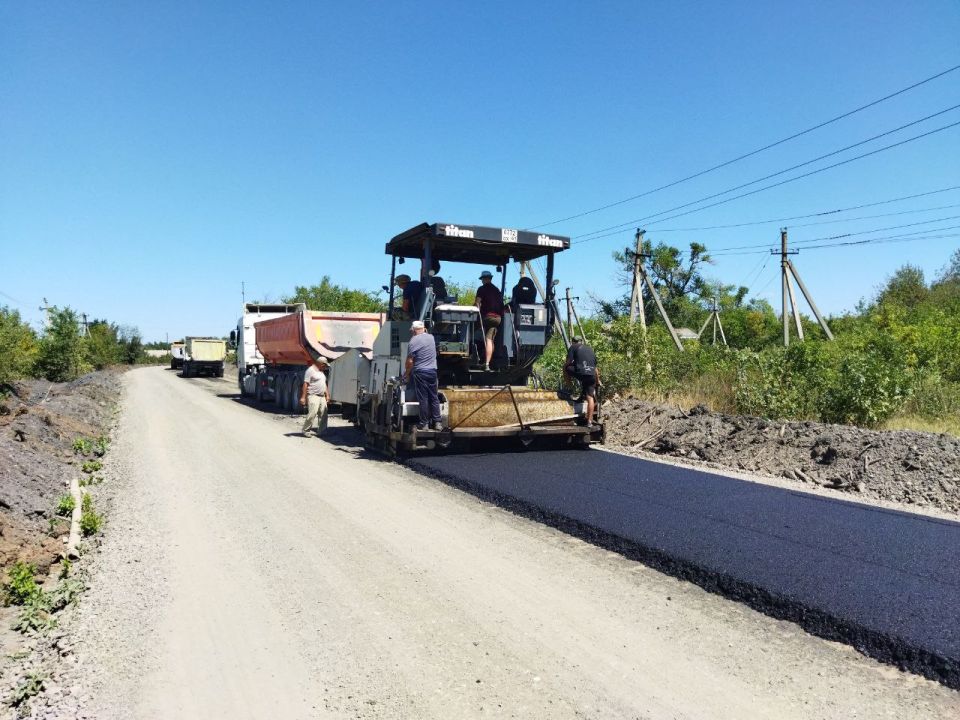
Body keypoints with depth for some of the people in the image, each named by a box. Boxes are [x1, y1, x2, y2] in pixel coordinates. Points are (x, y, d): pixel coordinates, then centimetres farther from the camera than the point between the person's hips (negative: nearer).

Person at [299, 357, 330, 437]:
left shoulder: (321, 372, 20)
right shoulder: (310, 370, -6)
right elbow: (305, 384, -12)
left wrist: (327, 395, 19)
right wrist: (303, 397, -18)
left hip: (322, 397, 8)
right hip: (313, 396, -8)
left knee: (324, 415, 2)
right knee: (312, 414, -16)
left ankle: (321, 431, 9)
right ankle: (306, 431, -5)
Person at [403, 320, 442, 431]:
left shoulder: (413, 341, -10)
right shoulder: (431, 337, 8)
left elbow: (410, 361, -10)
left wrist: (406, 374, 1)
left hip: (420, 372, -5)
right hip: (433, 371, 5)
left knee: (423, 398, 0)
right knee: (434, 397, 10)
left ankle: (423, 424, 5)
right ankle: (437, 422, 12)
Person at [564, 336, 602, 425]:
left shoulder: (573, 347, 11)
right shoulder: (590, 349, 28)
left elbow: (569, 361, -1)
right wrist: (598, 381, 37)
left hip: (580, 373, -5)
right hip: (591, 375, 5)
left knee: (566, 367, 20)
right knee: (590, 397, 7)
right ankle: (589, 420, 3)